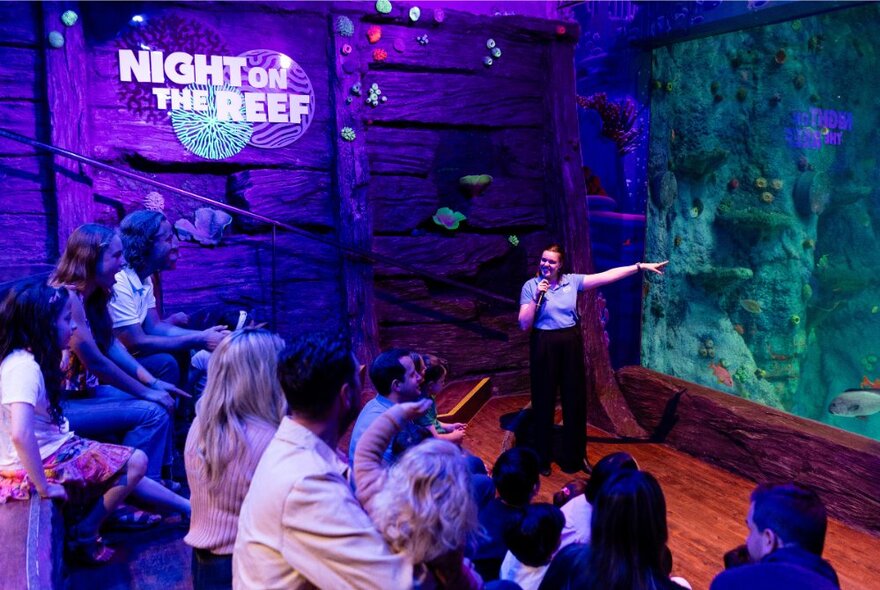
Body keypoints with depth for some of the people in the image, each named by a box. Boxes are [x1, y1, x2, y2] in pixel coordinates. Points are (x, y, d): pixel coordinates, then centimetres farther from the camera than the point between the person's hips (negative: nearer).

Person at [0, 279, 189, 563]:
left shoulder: (26, 358, 3)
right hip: (40, 464, -10)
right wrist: (43, 487, -26)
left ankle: (190, 508, 23)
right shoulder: (24, 368, -27)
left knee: (124, 467, 14)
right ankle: (85, 534, 5)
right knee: (135, 462, -9)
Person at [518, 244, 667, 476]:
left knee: (575, 400, 10)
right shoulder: (530, 286, -5)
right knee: (544, 401, 6)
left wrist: (640, 266, -8)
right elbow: (524, 324, -9)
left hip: (570, 344, 3)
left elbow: (608, 276, -4)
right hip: (544, 346, -3)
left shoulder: (572, 281, 0)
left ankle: (575, 456, 27)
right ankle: (542, 459, 22)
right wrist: (536, 298, -20)